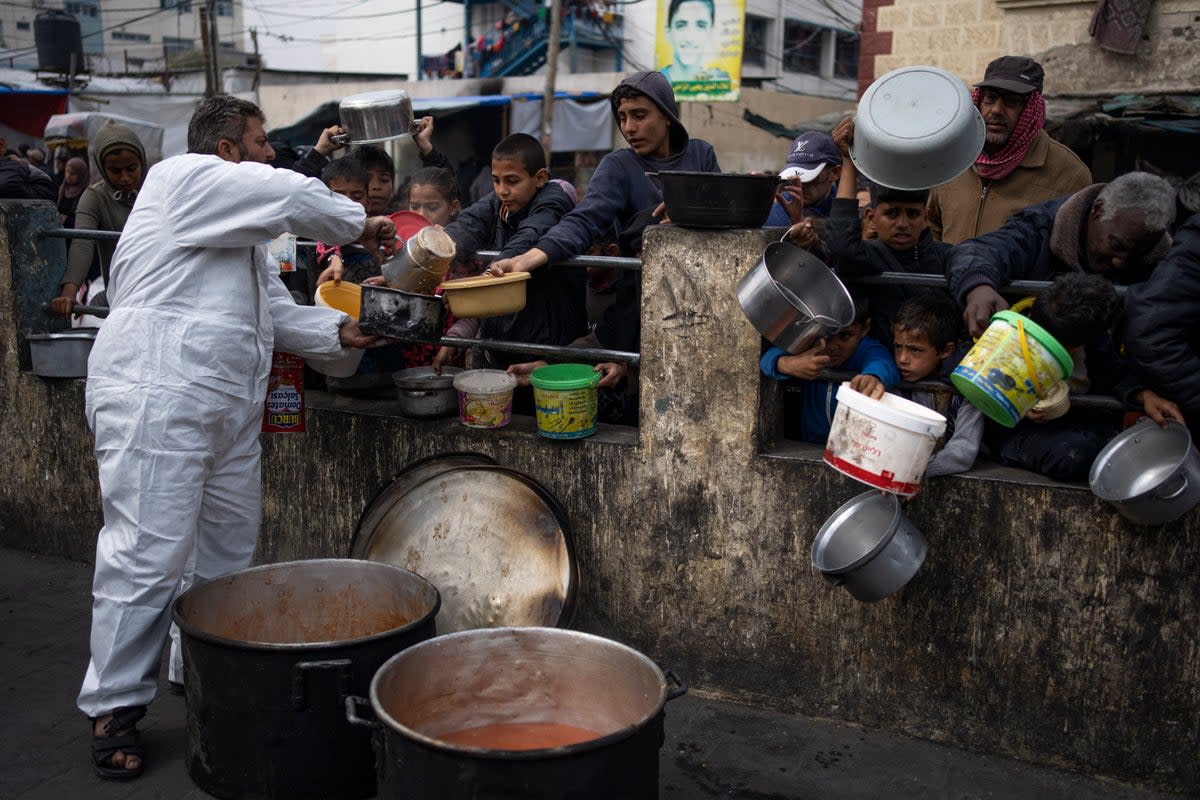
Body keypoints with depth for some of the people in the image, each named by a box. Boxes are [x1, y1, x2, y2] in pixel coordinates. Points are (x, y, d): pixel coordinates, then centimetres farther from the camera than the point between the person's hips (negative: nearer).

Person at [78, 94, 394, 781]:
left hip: (228, 409, 10)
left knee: (229, 551, 13)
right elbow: (295, 197, -12)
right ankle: (113, 708, 2)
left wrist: (337, 332, 7)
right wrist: (360, 224, 3)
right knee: (150, 555, -8)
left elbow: (274, 309, 21)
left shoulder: (240, 226, 25)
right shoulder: (186, 179, -4)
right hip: (158, 400, -10)